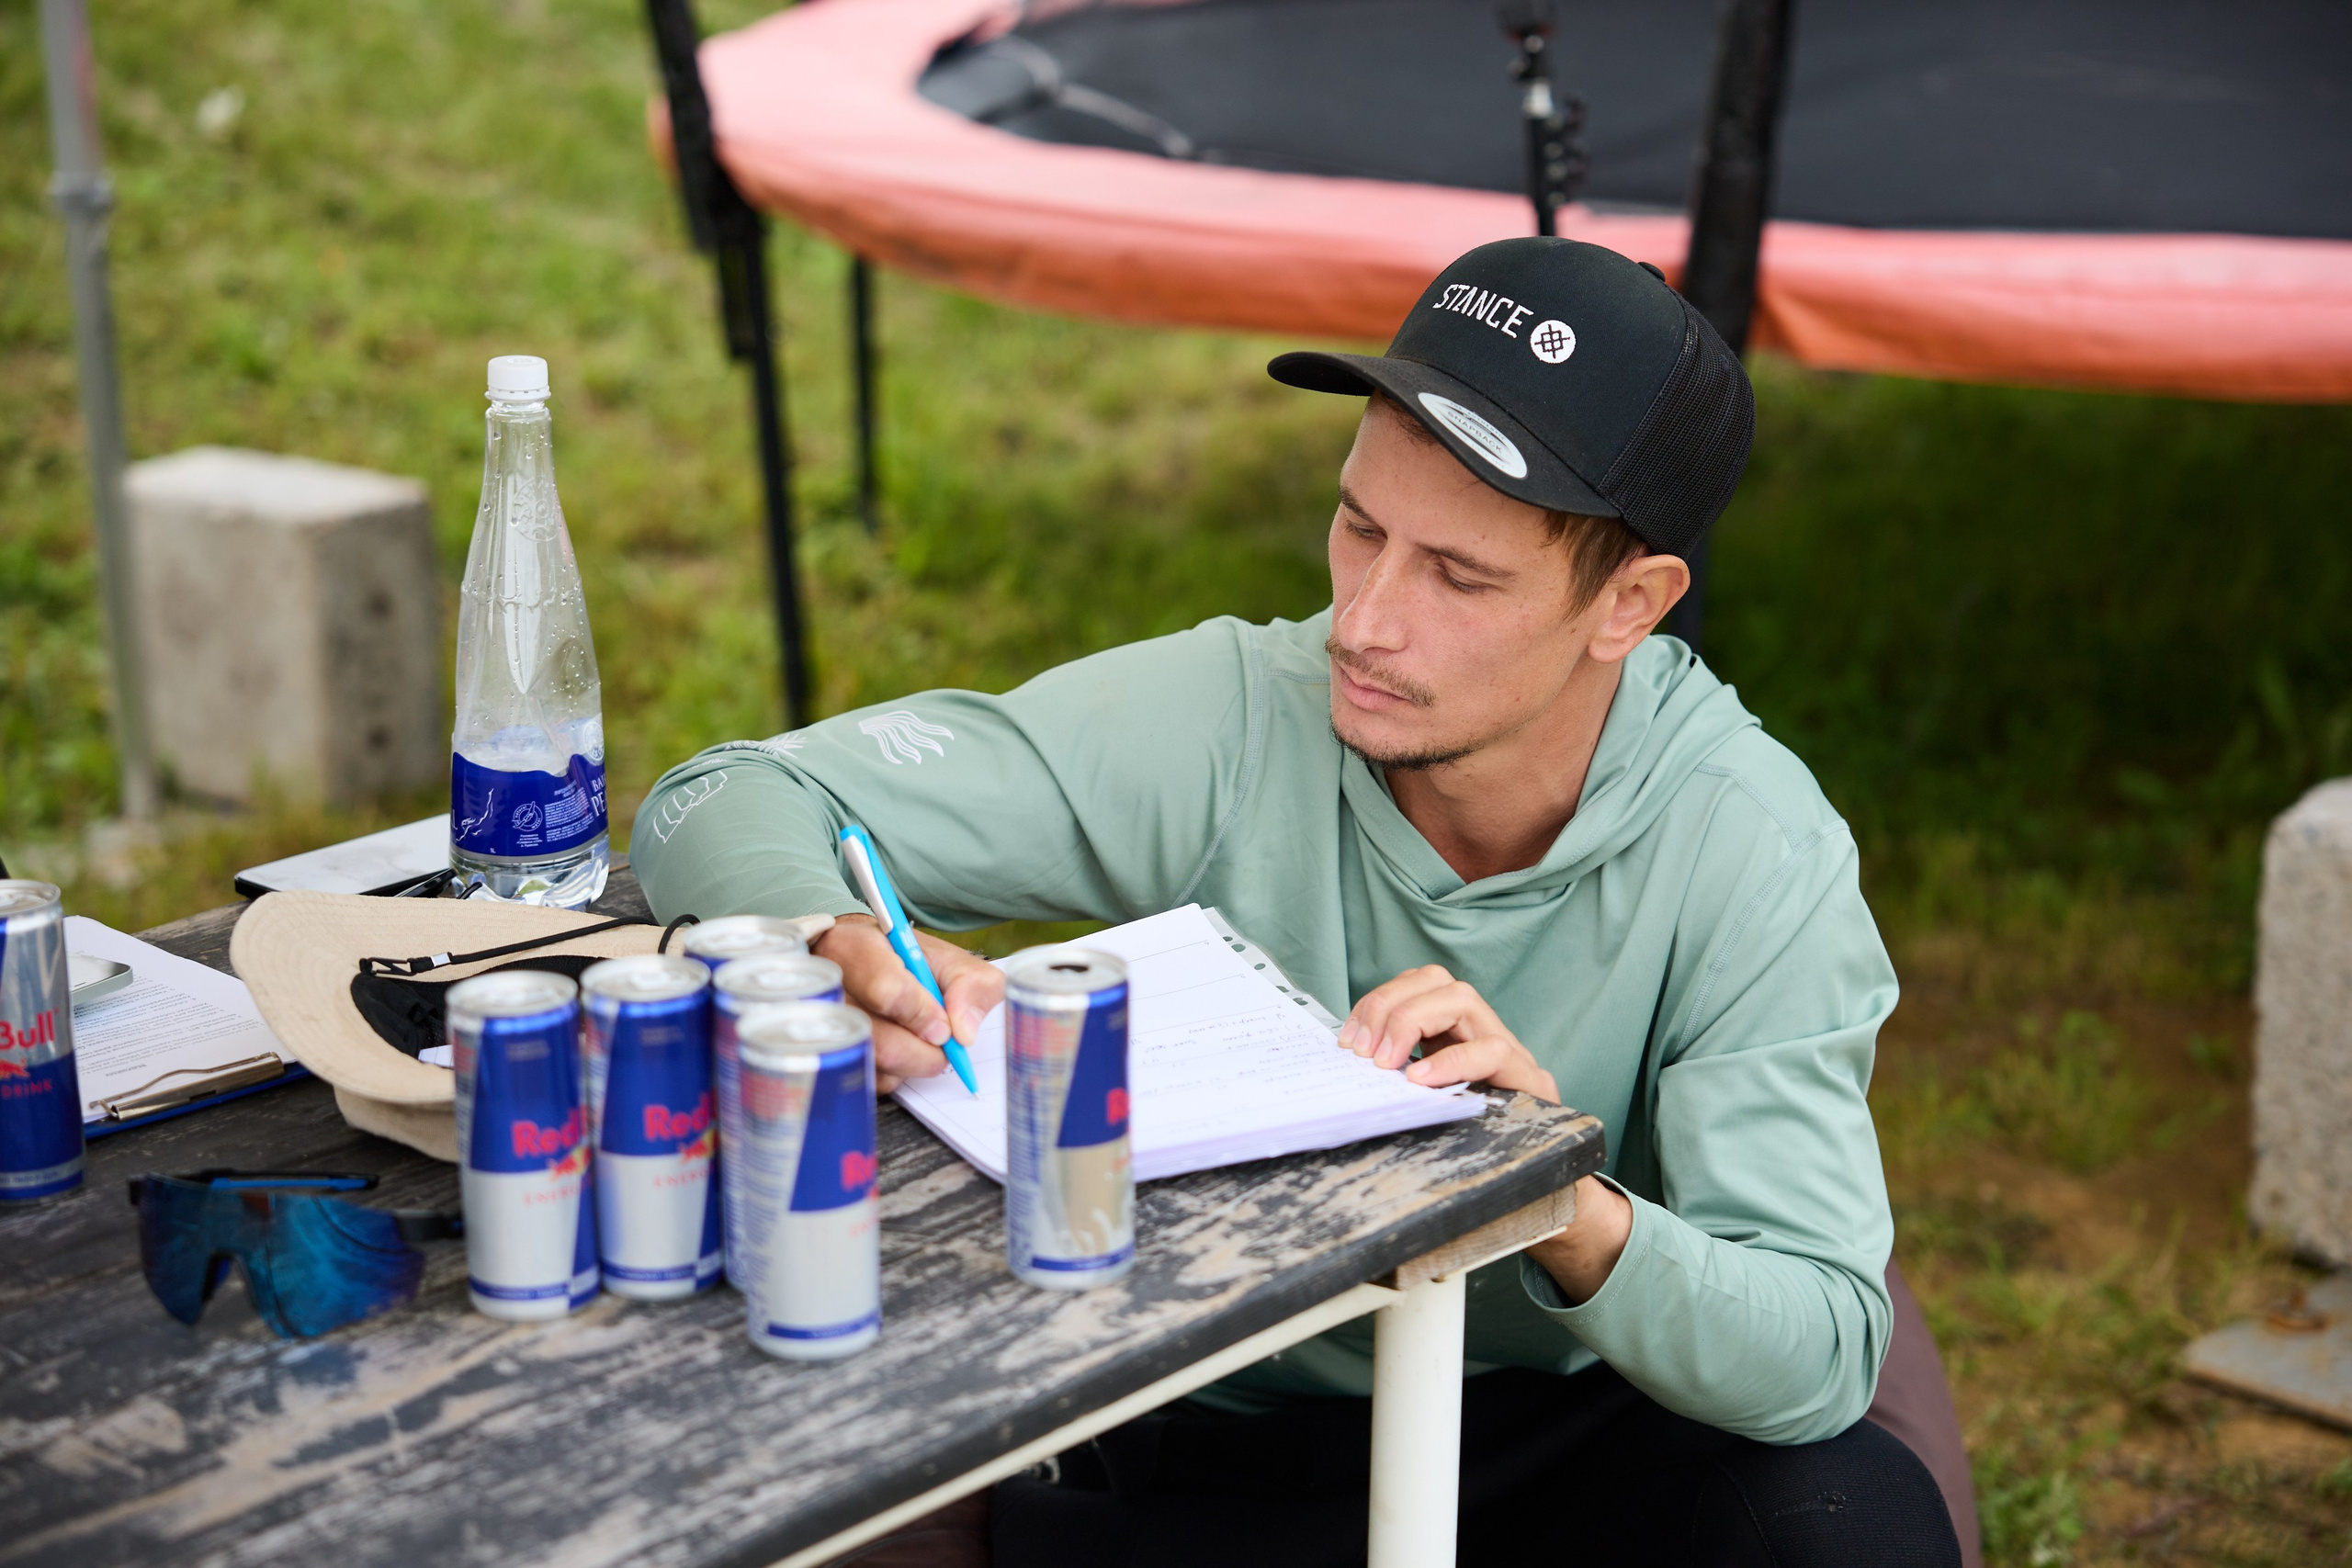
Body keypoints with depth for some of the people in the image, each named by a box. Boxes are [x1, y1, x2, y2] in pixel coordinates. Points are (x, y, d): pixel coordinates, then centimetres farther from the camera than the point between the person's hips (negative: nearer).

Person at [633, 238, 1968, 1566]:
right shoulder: (1218, 723, -16)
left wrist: (1564, 1203, -39)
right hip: (1209, 1451, 1)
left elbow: (1822, 1354, -19)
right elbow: (723, 806, -15)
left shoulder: (1757, 854, -16)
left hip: (1580, 1439, 0)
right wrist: (837, 958, -39)